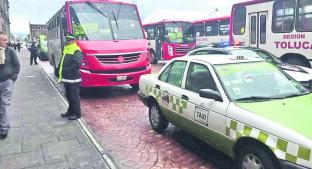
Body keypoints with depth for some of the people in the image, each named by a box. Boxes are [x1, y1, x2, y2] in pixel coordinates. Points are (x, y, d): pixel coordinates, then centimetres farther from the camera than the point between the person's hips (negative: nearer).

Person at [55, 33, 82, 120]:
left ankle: (77, 114, 8)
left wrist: (66, 70, -22)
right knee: (68, 96, 18)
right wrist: (58, 70, 9)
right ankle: (70, 111, 31)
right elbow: (62, 62, 23)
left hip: (73, 79, -9)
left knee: (74, 97, -2)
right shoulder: (66, 49, 16)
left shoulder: (77, 51, -13)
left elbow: (76, 64, -25)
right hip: (66, 78, 9)